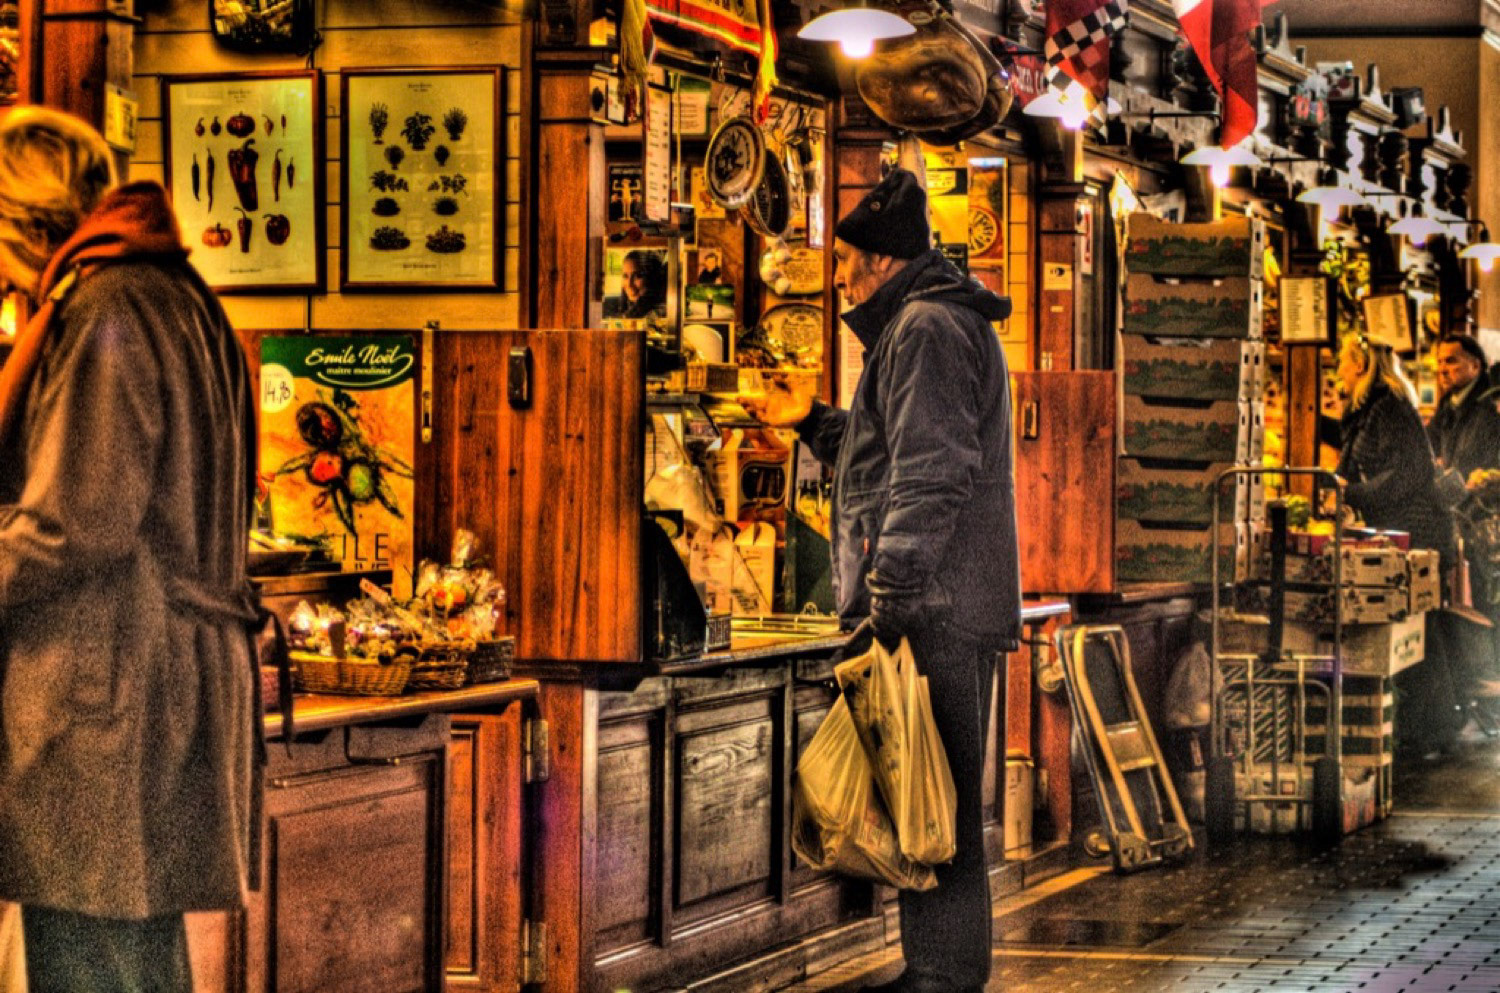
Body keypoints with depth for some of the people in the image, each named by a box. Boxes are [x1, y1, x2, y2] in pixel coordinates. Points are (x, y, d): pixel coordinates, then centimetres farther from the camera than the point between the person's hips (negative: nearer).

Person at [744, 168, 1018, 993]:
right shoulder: (934, 324, 23)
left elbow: (931, 473, -21)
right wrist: (813, 423, 26)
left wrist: (890, 597, -24)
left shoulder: (925, 328, -11)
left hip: (935, 610, -11)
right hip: (951, 609, 11)